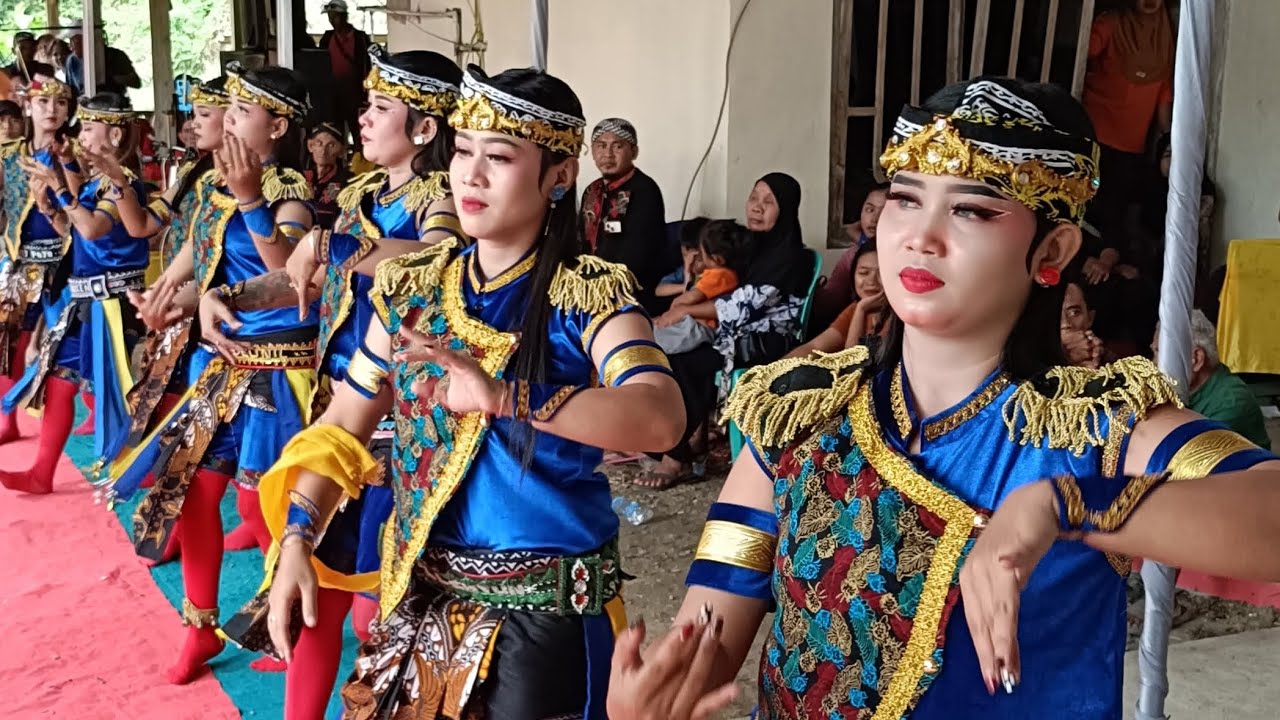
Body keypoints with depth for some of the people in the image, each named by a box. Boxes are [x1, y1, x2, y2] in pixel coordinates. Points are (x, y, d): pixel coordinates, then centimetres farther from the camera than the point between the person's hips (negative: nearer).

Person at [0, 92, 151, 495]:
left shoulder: (123, 183, -14)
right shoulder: (92, 181, 12)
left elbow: (92, 228, -27)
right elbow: (71, 230, 18)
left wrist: (59, 186, -22)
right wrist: (44, 199, 5)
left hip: (110, 301, -9)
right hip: (82, 296, 9)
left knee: (104, 386, 0)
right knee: (58, 377, 9)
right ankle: (41, 473, 15)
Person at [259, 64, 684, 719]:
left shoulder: (587, 296, -13)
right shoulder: (412, 287, 2)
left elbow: (660, 419, -31)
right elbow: (342, 427, 6)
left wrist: (504, 398, -42)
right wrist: (297, 541, -7)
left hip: (544, 605, -4)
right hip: (422, 593, 5)